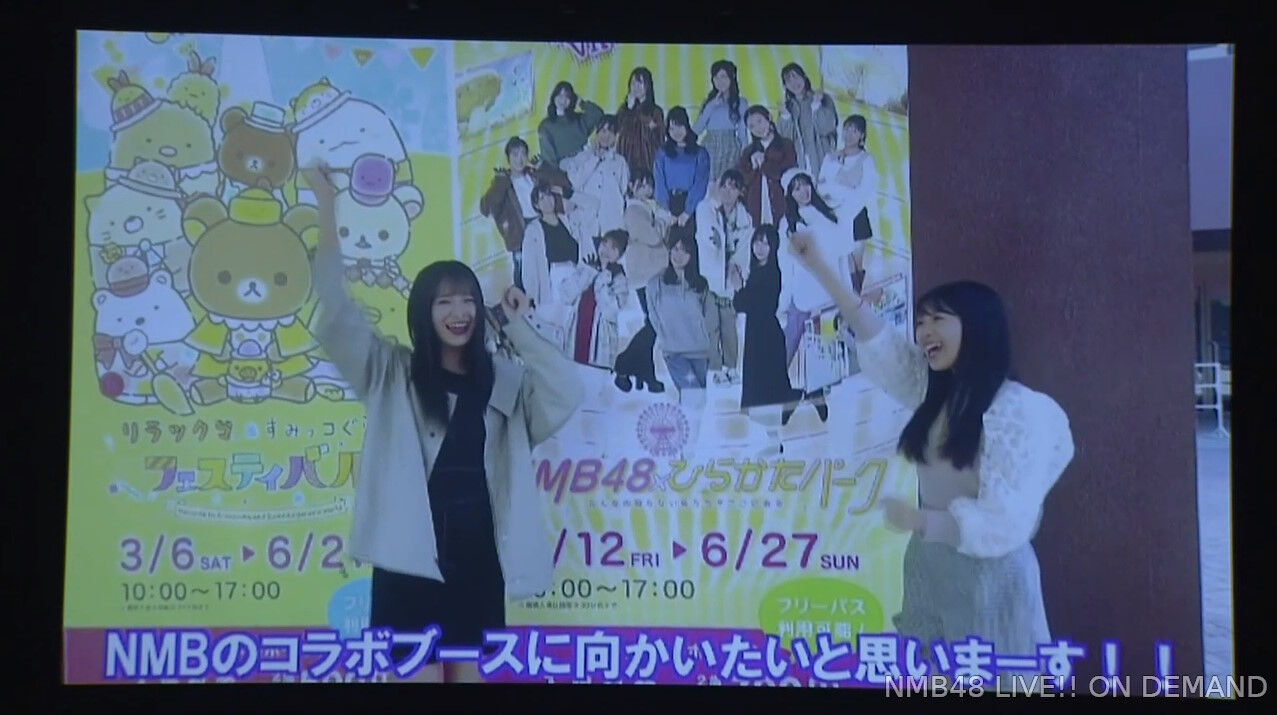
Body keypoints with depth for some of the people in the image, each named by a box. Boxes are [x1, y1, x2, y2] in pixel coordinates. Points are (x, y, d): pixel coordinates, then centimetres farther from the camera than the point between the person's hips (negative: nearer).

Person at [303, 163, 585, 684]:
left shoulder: (503, 377, 7)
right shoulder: (391, 373, 2)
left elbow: (568, 395, -10)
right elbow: (335, 307, -7)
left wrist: (519, 327, -3)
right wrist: (326, 205, -10)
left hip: (478, 551, 3)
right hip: (412, 553, -2)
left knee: (471, 671, 12)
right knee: (422, 673, 2)